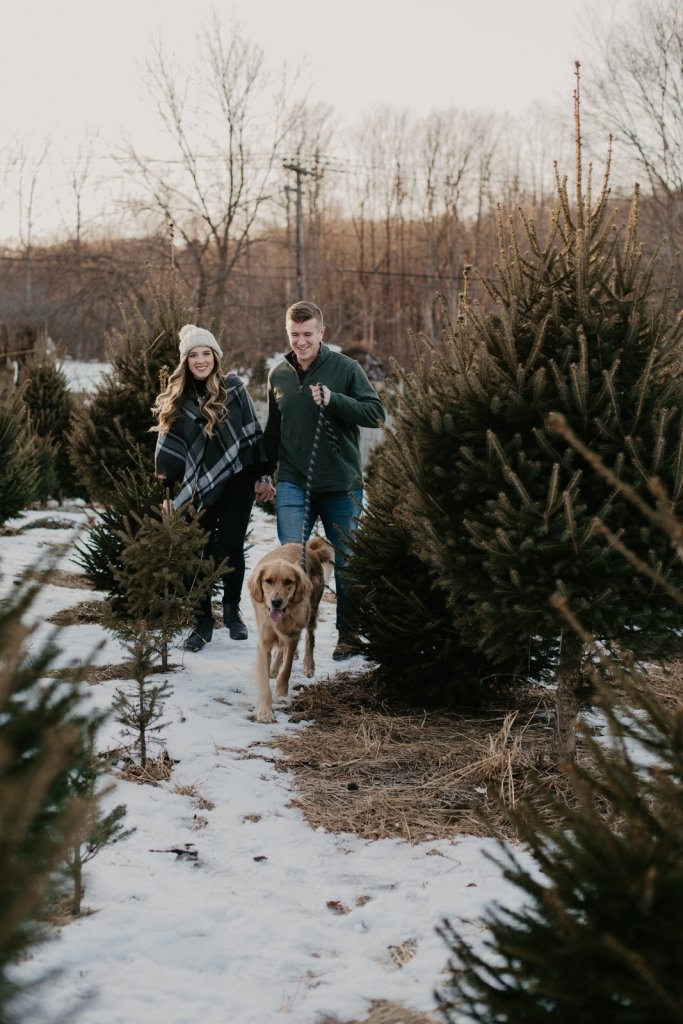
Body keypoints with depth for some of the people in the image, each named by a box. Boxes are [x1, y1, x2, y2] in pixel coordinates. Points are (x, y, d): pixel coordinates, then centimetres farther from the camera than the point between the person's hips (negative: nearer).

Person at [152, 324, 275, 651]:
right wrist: (167, 492, 2)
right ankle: (203, 621, 12)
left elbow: (253, 433, 3)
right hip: (198, 487, 1)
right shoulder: (175, 399, 5)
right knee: (199, 554, -1)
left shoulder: (234, 389, 2)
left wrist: (263, 476, 0)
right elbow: (168, 448, 6)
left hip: (236, 482, -1)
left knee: (230, 548, -2)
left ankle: (232, 610, 21)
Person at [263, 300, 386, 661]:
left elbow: (376, 414, -10)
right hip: (293, 483, 2)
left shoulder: (345, 368, -3)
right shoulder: (278, 375, 9)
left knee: (347, 562, 8)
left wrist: (334, 400, -22)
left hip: (342, 483, -2)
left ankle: (349, 634, 21)